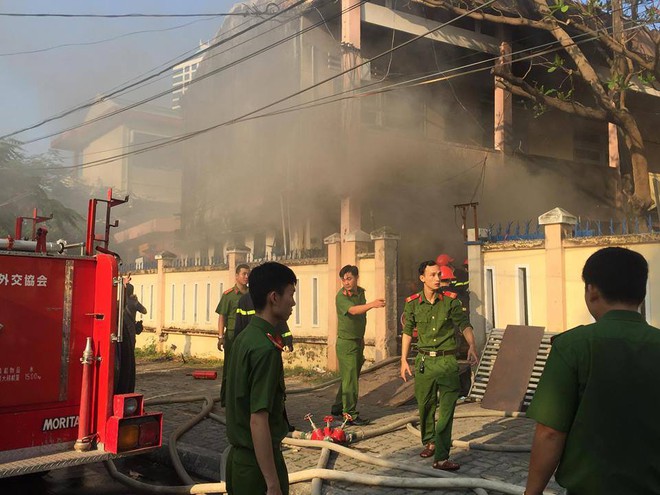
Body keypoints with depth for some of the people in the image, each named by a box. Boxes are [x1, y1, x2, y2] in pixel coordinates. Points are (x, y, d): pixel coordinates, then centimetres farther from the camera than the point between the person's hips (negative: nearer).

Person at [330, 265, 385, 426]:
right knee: (350, 379, -6)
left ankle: (338, 407, 28)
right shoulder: (341, 296, -17)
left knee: (350, 377, 15)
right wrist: (372, 304, -51)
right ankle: (351, 415, -1)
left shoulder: (360, 292, 7)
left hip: (358, 341, 8)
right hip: (346, 342, -8)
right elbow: (353, 310, -36)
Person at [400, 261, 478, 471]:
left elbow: (464, 325, 1)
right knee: (425, 406, 15)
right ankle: (429, 442, 38)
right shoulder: (413, 303, 1)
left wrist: (471, 346, -17)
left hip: (447, 361, -2)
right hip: (424, 360, 2)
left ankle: (441, 458, -5)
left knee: (446, 410, -7)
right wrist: (404, 360, 7)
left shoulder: (450, 300, -4)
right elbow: (407, 332, 9)